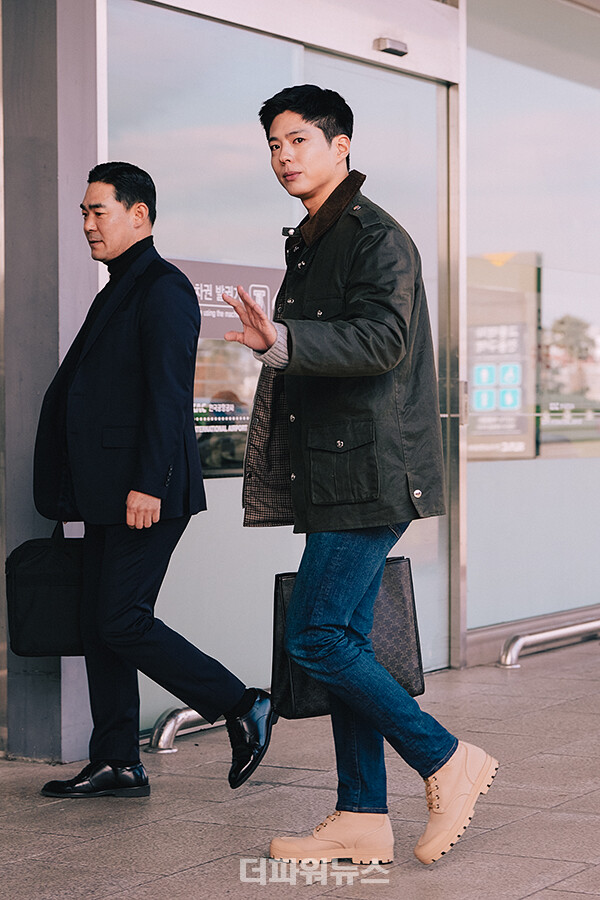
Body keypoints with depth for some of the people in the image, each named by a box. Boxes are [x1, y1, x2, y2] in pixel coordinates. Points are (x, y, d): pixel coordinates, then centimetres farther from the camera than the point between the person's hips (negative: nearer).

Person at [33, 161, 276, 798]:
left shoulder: (164, 290, -10)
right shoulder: (116, 293, 20)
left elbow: (167, 394, -18)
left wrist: (148, 484, -23)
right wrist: (71, 490, 18)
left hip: (145, 492, -10)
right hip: (108, 494, 10)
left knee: (122, 622, -10)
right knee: (98, 626, 8)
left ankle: (243, 708, 1)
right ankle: (116, 764, 13)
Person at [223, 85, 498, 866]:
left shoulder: (377, 237, -9)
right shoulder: (308, 244, 20)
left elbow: (384, 339, -24)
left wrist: (282, 342, -33)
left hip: (371, 471, -10)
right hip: (337, 475, 10)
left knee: (315, 637, -12)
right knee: (342, 639, 8)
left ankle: (448, 761, 0)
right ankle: (362, 819, 14)